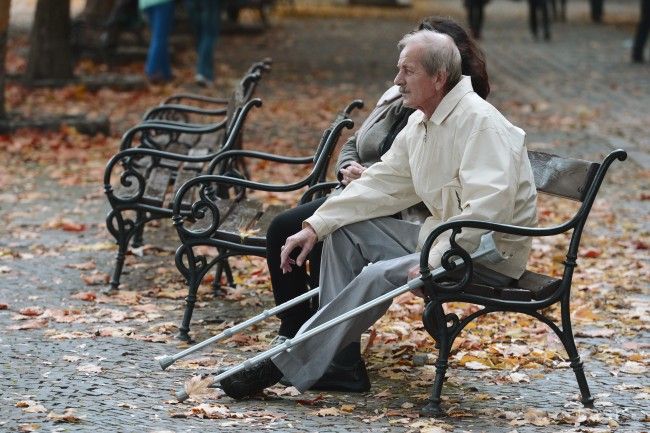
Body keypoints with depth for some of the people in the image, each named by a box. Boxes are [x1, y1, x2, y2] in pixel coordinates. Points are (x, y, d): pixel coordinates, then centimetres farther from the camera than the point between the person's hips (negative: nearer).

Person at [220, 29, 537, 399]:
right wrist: (316, 226, 2)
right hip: (444, 240, 10)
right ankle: (338, 358, -4)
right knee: (344, 231, 5)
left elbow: (488, 208, -30)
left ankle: (288, 367, -22)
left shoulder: (478, 121, -20)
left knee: (380, 275, -27)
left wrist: (435, 260, -34)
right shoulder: (420, 124, 11)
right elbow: (381, 183, 12)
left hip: (493, 256, -10)